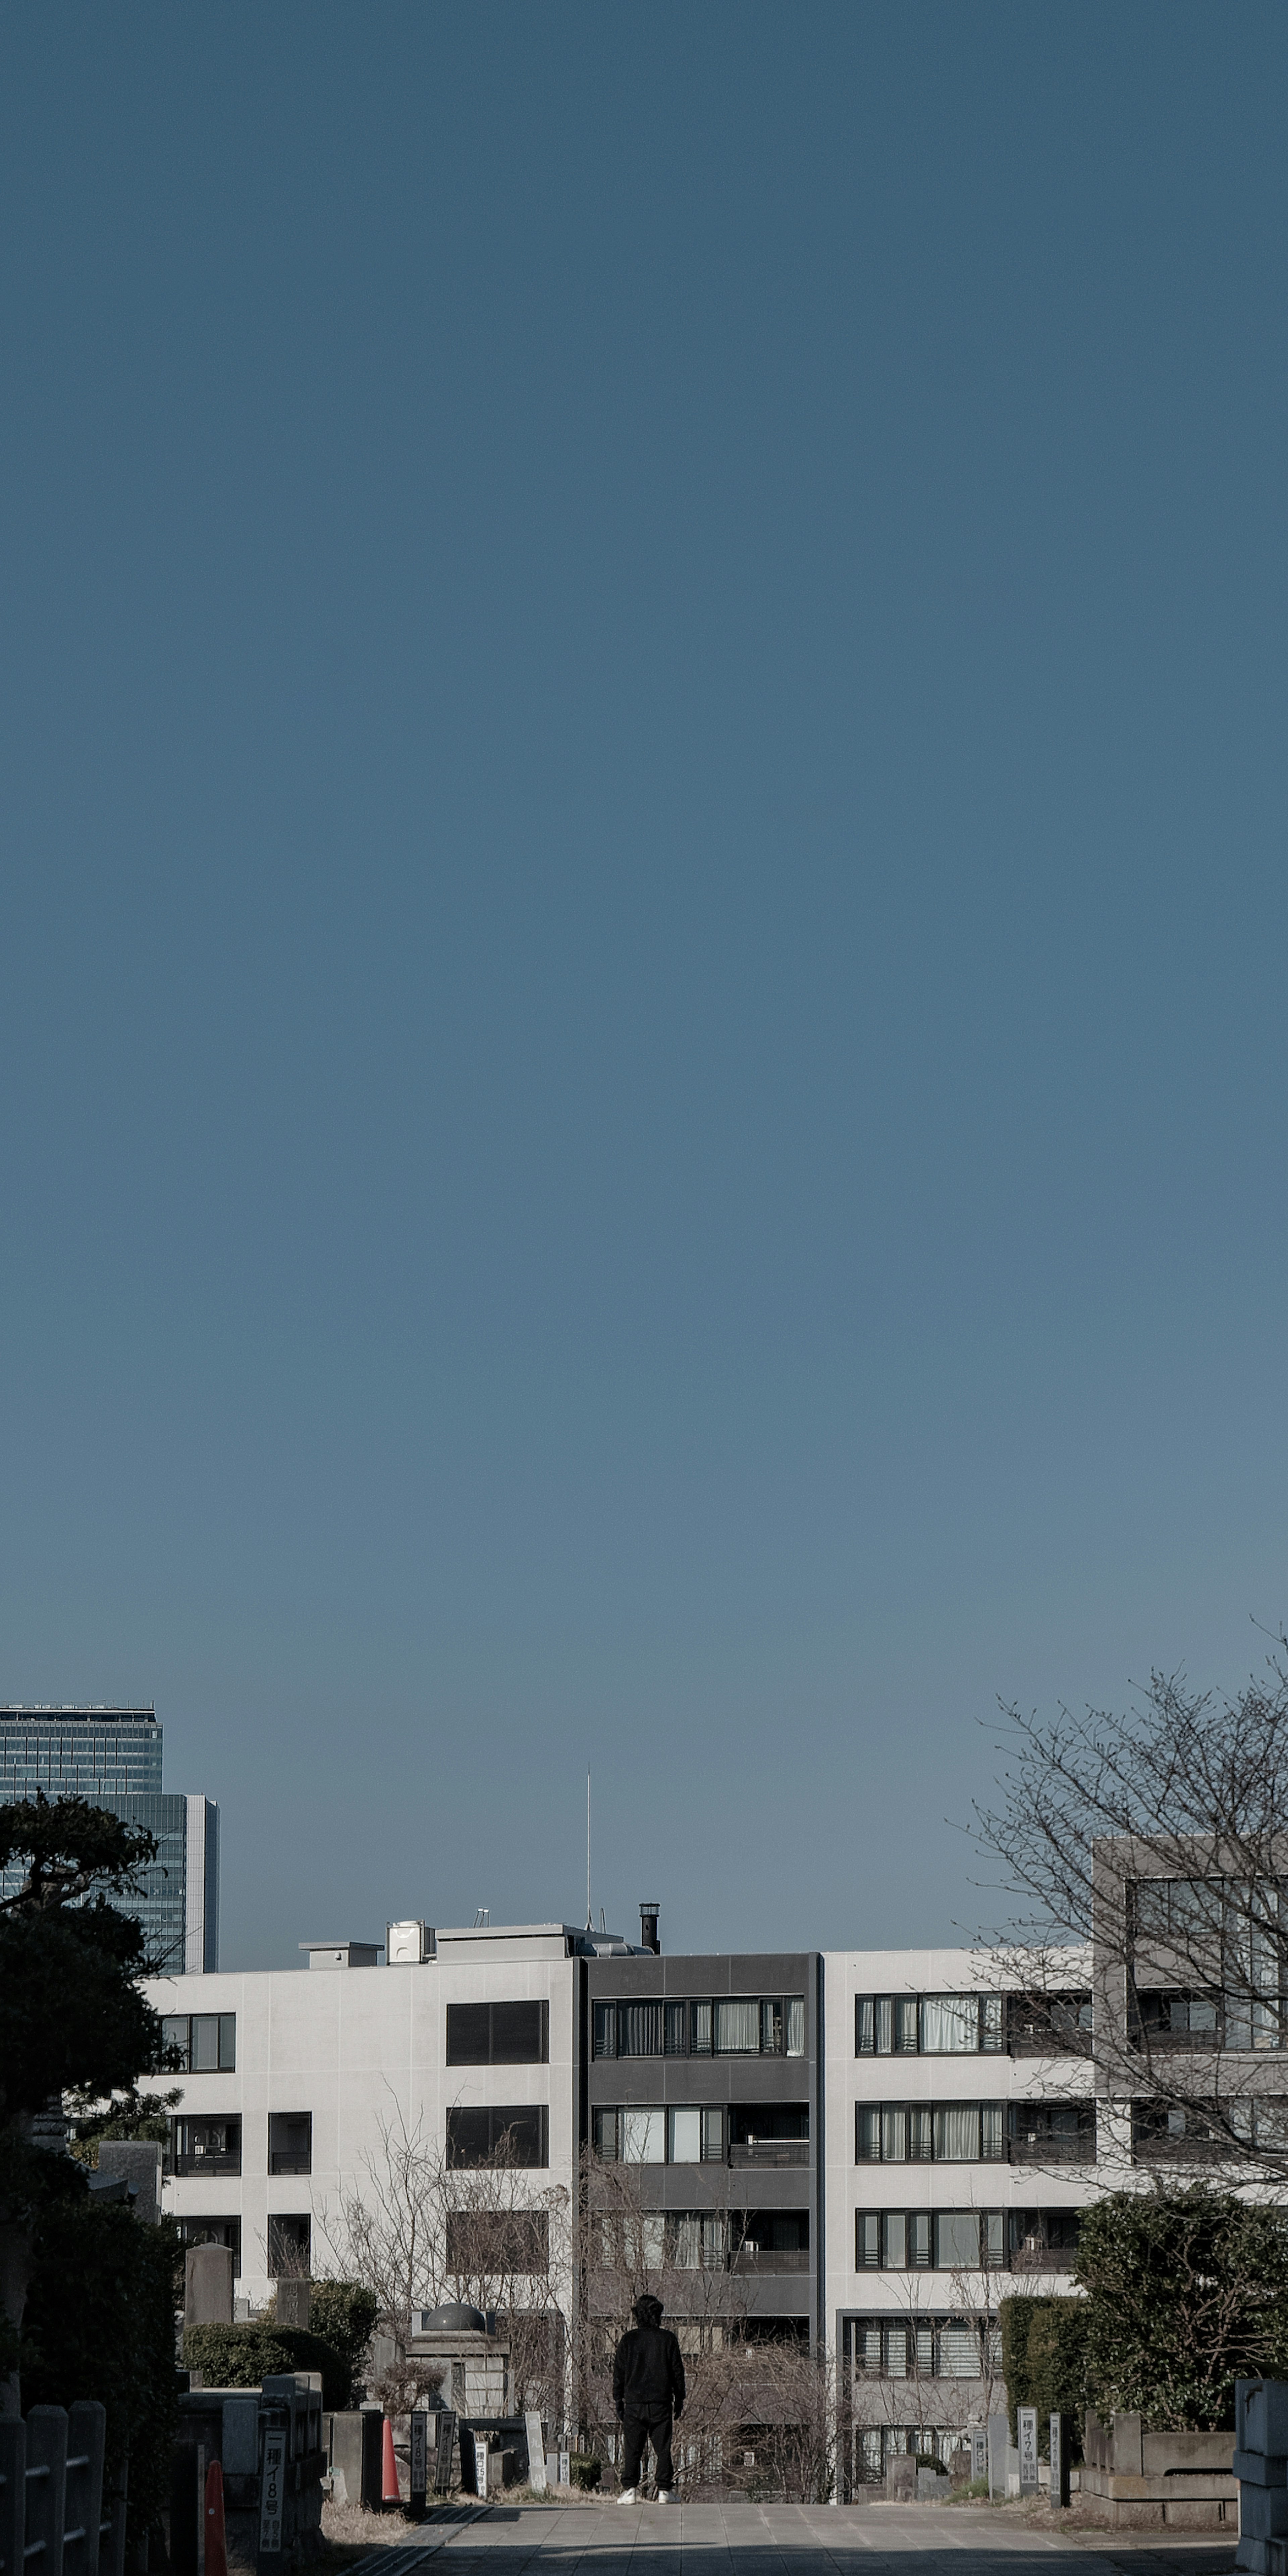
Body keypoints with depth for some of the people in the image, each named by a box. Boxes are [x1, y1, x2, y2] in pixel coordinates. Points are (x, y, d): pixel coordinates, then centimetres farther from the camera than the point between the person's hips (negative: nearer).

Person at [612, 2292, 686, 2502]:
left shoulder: (628, 2340, 2)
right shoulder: (668, 2339, 2)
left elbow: (618, 2375, 4)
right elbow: (678, 2373, 6)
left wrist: (619, 2404, 10)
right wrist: (679, 2403, 13)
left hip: (634, 2404, 0)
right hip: (661, 2404, 0)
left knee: (632, 2449, 3)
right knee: (663, 2448, 5)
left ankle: (629, 2490, -3)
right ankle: (664, 2491, 2)